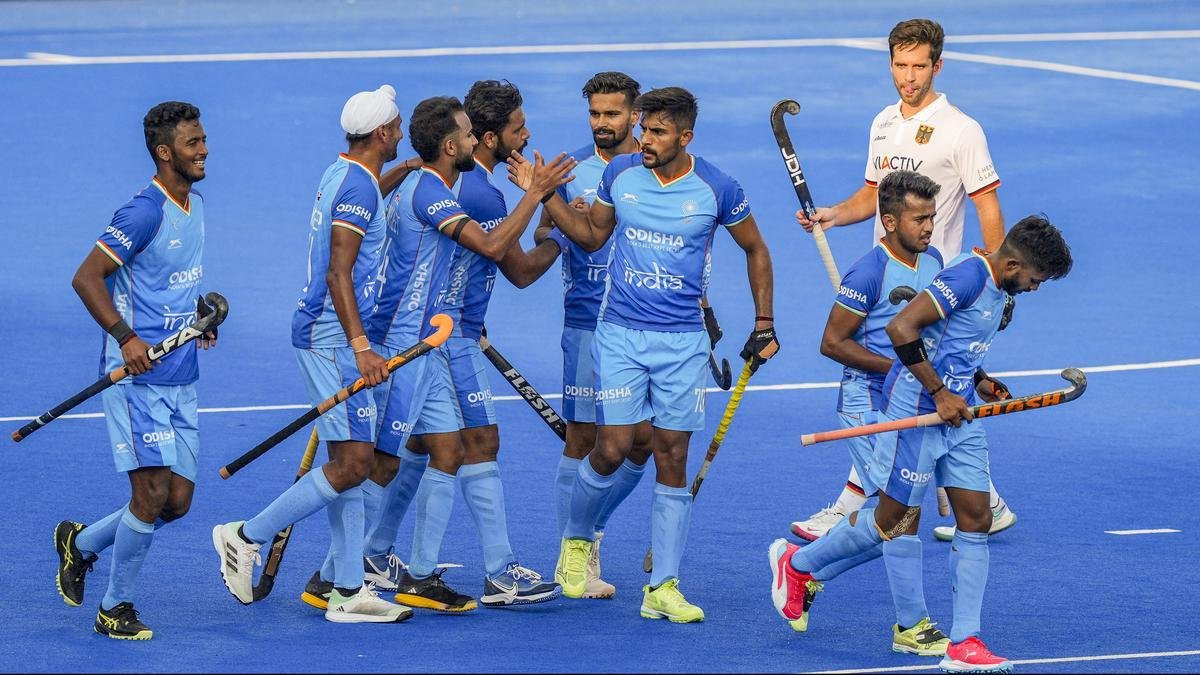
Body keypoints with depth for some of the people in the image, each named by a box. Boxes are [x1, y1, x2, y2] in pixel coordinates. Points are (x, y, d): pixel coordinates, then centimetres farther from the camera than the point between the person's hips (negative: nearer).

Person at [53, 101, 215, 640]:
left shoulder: (195, 203, 12)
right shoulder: (144, 212, -16)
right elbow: (86, 278, -18)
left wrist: (200, 318, 10)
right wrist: (125, 337, -26)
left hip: (181, 379, 8)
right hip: (138, 375, -8)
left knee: (176, 502, 7)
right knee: (153, 492, -11)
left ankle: (81, 542, 31)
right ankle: (116, 608, 5)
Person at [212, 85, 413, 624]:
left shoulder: (342, 175, 13)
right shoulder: (359, 187, -16)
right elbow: (338, 274, -22)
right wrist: (361, 347, -26)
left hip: (324, 333, 10)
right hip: (334, 337, -10)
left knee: (348, 462, 8)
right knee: (353, 463, -10)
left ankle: (349, 592, 9)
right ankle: (247, 536, -3)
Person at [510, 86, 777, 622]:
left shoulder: (717, 189, -5)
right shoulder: (620, 174, -1)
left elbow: (755, 250, 10)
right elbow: (591, 235, 14)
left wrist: (764, 327, 9)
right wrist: (544, 195, 1)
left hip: (683, 341, 0)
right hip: (620, 333, 0)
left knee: (672, 461, 0)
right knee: (612, 449, -7)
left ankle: (662, 589, 4)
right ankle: (577, 539, 23)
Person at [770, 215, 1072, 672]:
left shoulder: (996, 288, 11)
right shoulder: (968, 276, -19)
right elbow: (901, 328, -26)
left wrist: (979, 384, 11)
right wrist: (940, 393, -22)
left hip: (958, 415, 9)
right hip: (918, 412, -9)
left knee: (976, 519, 2)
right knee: (894, 521, 2)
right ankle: (797, 564, 24)